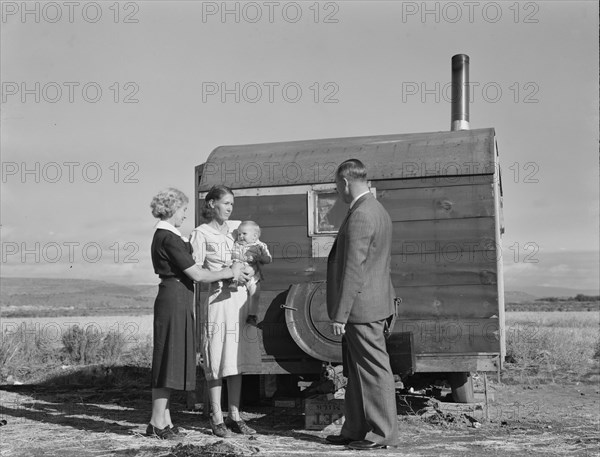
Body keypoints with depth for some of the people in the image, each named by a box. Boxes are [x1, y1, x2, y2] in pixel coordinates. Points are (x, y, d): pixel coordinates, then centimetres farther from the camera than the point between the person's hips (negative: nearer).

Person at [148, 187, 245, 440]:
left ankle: (164, 419, 21)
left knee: (170, 360, 13)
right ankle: (157, 423, 3)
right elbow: (196, 275, -16)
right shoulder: (169, 238, -16)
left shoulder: (163, 236, 15)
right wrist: (229, 272, -5)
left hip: (174, 298, 10)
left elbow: (187, 270, 17)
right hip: (174, 298, -10)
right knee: (169, 358, -4)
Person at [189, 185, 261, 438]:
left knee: (237, 359, 8)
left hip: (240, 298, 6)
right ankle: (217, 418, 6)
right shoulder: (201, 233, 0)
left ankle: (235, 415, 16)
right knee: (217, 360, -3)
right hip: (217, 300, -5)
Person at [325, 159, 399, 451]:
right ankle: (355, 430, 25)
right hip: (372, 306, 11)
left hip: (362, 308, -11)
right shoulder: (377, 210, 15)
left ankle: (383, 434, 8)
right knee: (356, 373, 16)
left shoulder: (360, 215, -18)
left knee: (374, 372, -1)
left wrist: (340, 314, -19)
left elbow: (354, 269, -21)